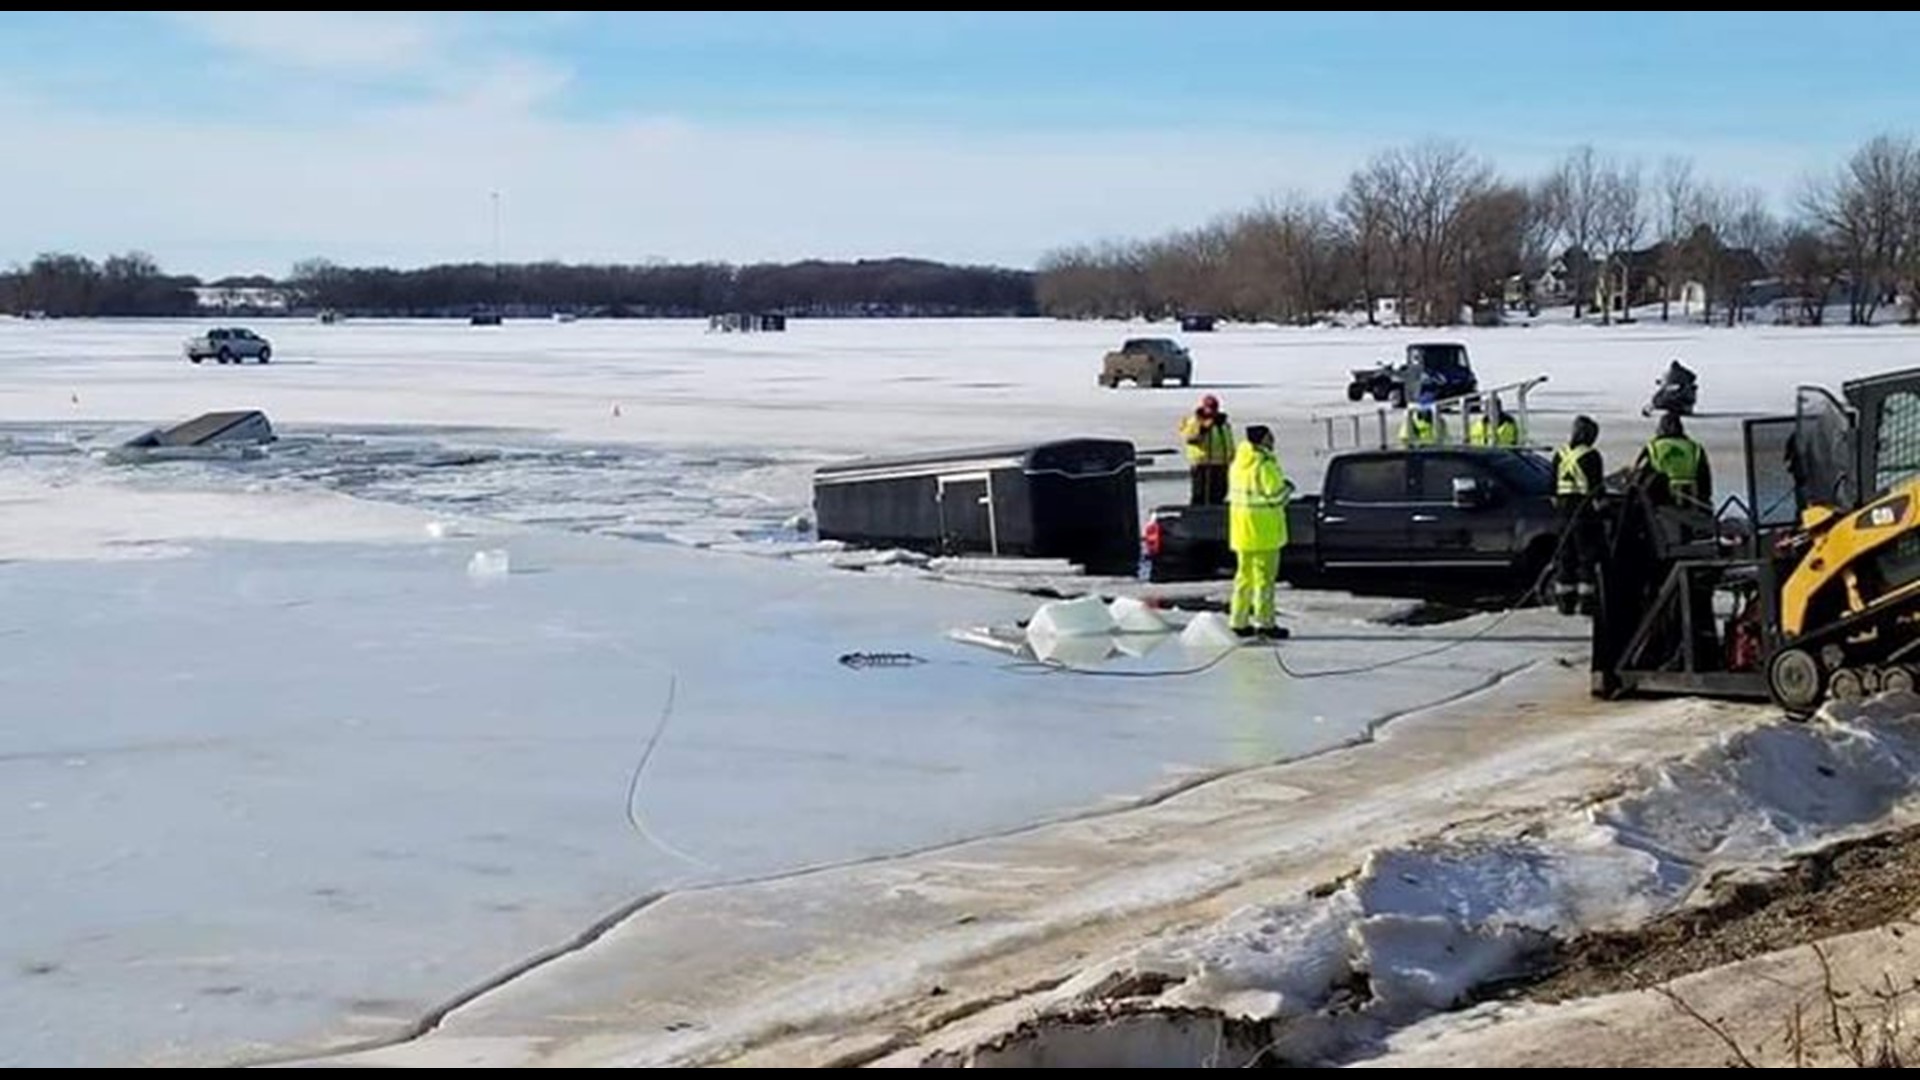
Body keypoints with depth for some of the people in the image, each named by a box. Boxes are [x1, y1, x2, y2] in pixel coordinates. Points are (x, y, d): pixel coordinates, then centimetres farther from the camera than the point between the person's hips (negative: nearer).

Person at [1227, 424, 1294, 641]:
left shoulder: (1238, 463, 10)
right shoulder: (1265, 464, -17)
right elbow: (1276, 495, -20)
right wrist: (1287, 487, 2)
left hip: (1241, 530, 8)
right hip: (1263, 529, -8)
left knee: (1245, 574, 15)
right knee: (1264, 576, -2)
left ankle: (1239, 621, 18)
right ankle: (1264, 622, 0)